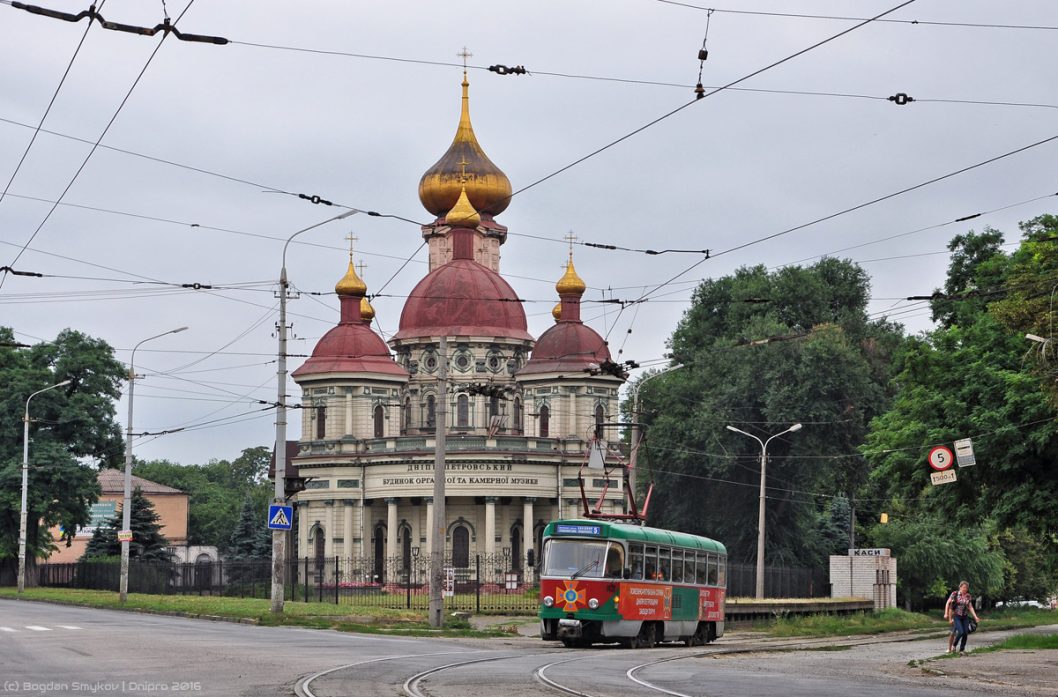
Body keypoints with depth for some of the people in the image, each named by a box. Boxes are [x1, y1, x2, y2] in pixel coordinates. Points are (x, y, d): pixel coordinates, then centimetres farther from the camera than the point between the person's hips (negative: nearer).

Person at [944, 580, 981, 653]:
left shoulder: (968, 596, 5)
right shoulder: (955, 594, -6)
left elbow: (970, 607, 6)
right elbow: (948, 603, -3)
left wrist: (975, 617, -1)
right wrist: (946, 613, -12)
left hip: (965, 617, 4)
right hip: (956, 616, -4)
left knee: (965, 633, -3)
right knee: (961, 632, -18)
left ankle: (961, 650, 10)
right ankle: (953, 645, 7)